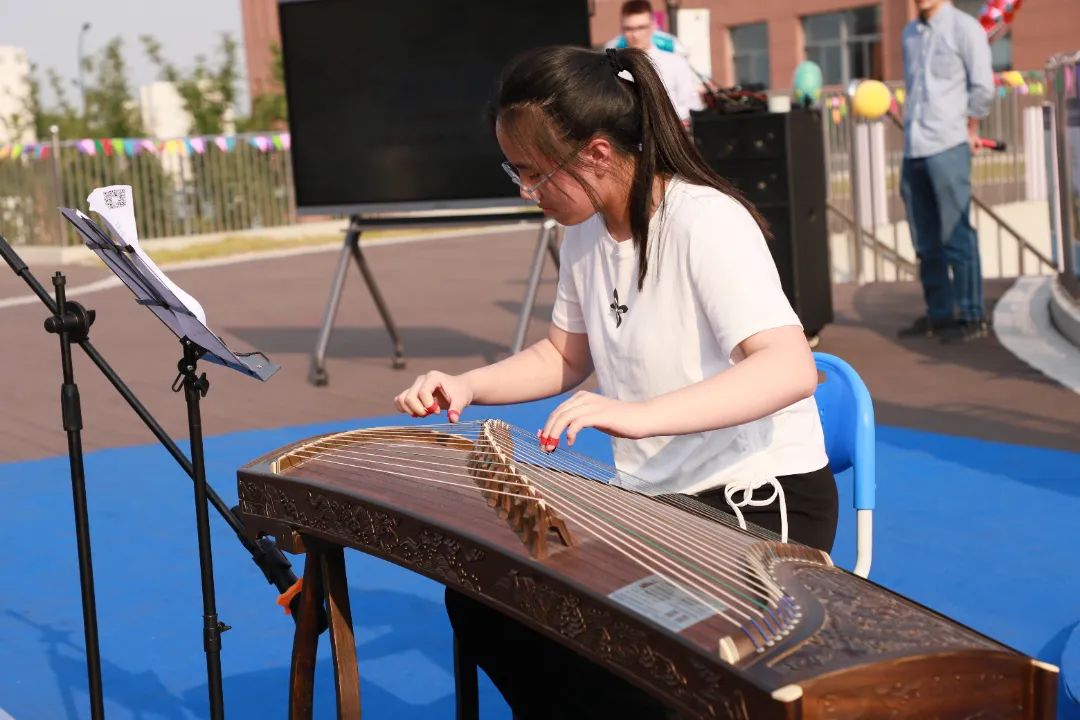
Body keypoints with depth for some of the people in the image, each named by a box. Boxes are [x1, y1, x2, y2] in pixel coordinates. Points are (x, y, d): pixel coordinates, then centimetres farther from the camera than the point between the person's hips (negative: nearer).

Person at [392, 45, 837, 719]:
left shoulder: (705, 222, -22)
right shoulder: (586, 230, 1)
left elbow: (790, 369, -35)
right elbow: (567, 356, 17)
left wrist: (638, 413, -47)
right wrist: (467, 385, -1)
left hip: (762, 505, -8)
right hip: (657, 497, 8)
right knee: (482, 595, -1)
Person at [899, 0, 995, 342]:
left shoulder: (964, 28, -1)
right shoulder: (910, 33, 17)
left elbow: (982, 86, -5)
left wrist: (969, 128, 1)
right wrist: (912, 126, 12)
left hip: (948, 147, -6)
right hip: (913, 149, 6)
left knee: (956, 235, -6)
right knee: (926, 240, 9)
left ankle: (971, 316, 0)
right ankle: (939, 314, 16)